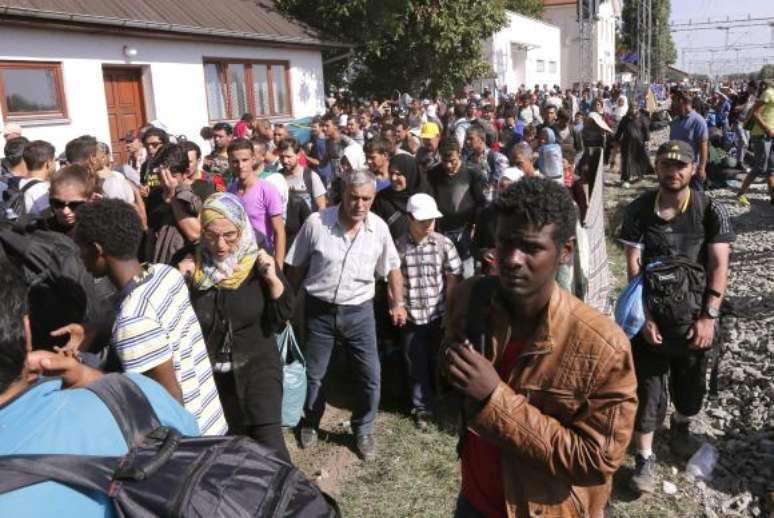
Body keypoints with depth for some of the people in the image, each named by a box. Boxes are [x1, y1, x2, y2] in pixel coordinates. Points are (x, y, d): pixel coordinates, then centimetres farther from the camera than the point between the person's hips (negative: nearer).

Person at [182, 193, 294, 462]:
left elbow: (282, 317, -9)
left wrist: (273, 279, -22)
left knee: (268, 440, -13)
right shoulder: (193, 265, -7)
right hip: (208, 369, 3)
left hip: (256, 364, -2)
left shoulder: (258, 264, -10)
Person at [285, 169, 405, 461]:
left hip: (359, 312, 1)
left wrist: (398, 303, 10)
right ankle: (310, 423, 40)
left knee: (371, 376, 3)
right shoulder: (316, 222, -13)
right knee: (313, 374, 14)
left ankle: (363, 430, 27)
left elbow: (392, 267, 8)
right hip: (319, 310, -1)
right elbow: (296, 267, -1)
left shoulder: (379, 227, -7)